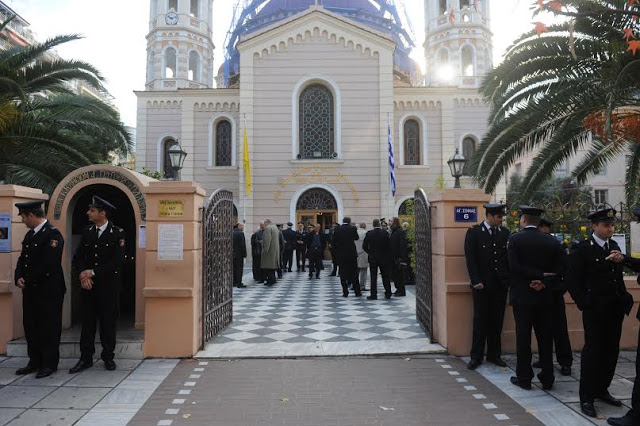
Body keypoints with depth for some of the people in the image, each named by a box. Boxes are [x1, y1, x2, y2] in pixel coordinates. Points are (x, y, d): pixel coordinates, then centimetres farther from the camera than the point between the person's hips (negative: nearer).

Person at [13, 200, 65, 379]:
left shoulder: (52, 234, -14)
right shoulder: (30, 234, 14)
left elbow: (48, 265, -21)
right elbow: (22, 259, 14)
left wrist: (29, 282, -13)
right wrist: (19, 278, -3)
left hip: (48, 291, -9)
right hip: (30, 290, 9)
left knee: (49, 327, 1)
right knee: (30, 326, 14)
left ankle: (49, 364, 12)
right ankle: (35, 362, 26)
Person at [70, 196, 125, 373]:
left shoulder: (117, 233, -7)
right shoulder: (87, 232, 9)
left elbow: (117, 261, -13)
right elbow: (78, 257, 9)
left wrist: (93, 272, -13)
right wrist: (83, 274, -9)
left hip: (108, 284, -4)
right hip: (88, 284, 4)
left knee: (108, 321, 4)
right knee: (87, 321, 7)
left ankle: (108, 357, 16)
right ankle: (86, 358, 16)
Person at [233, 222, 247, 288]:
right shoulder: (241, 233, -14)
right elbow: (243, 245, -16)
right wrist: (244, 254, -9)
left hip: (233, 254, 7)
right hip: (239, 254, -7)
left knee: (234, 268, 12)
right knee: (239, 268, -2)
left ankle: (234, 282, 17)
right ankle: (239, 283, -2)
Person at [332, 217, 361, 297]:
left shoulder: (337, 230, -1)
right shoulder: (352, 228, -6)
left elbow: (334, 242, 1)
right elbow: (356, 238, 11)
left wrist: (336, 253, 10)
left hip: (341, 255, 1)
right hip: (351, 254, -1)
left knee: (343, 274, 6)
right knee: (354, 274, 8)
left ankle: (345, 292, 6)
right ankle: (357, 291, 12)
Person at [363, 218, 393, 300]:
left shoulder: (369, 234, -6)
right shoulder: (385, 233, -7)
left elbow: (364, 246, -4)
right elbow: (389, 245, -6)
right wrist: (388, 256, 6)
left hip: (372, 258, 0)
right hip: (384, 258, 0)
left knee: (373, 277, 4)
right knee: (385, 276, 10)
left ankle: (373, 294, 3)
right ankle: (388, 294, 16)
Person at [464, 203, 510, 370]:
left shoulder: (505, 233, 8)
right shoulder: (474, 232, -4)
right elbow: (470, 258, -7)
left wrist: (509, 279, 3)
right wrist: (476, 281, -12)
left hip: (501, 284, 4)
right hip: (482, 284, -4)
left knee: (497, 321, 10)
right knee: (480, 320, 2)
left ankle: (494, 354, 23)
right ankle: (476, 356, 12)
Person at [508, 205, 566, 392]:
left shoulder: (515, 239, -9)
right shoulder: (551, 241, 2)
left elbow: (514, 266, -18)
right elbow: (560, 268, -5)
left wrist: (540, 276, -13)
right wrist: (544, 281, -11)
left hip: (521, 295, -3)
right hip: (544, 296, 4)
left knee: (523, 337, 5)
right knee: (545, 337, 12)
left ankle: (524, 378, 12)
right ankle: (547, 378, 20)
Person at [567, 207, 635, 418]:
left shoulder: (614, 247, 11)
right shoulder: (581, 249, -9)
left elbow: (619, 278, 16)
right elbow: (572, 280, -11)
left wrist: (625, 299, 3)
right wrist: (585, 304, -13)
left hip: (615, 310, 6)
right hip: (595, 311, -6)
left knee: (611, 351, 12)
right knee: (593, 351, 0)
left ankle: (601, 389, 28)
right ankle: (586, 398, 10)